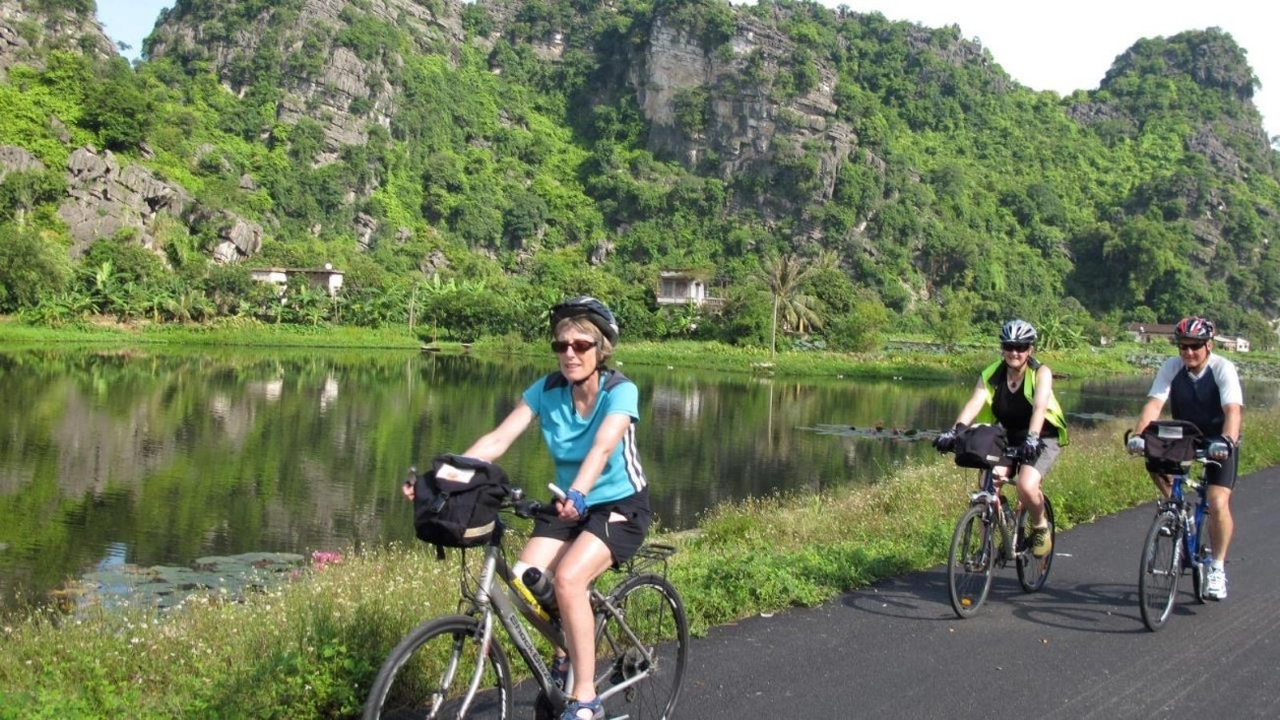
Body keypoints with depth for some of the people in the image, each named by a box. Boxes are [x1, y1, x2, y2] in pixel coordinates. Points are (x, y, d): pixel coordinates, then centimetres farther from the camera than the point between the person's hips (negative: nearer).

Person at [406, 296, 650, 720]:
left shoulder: (621, 391, -20)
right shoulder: (546, 390, -8)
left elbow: (602, 448, -38)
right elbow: (497, 439, -17)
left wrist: (577, 495, -57)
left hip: (620, 506, -4)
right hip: (569, 505, 5)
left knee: (568, 578, -30)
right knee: (524, 581, -19)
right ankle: (565, 651, 14)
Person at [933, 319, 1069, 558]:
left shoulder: (1040, 372, -15)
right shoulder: (991, 374, -9)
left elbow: (1039, 406, -32)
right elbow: (974, 403, -24)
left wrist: (1032, 438, -49)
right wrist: (955, 431, -42)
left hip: (1043, 440, -3)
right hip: (1009, 439, 3)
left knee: (1026, 486, -27)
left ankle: (1040, 527, 3)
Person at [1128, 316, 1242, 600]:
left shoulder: (1223, 369, -21)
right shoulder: (1172, 367, -14)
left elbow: (1233, 410, -34)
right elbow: (1154, 404, -25)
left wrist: (1226, 441, -53)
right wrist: (1138, 434, -43)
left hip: (1218, 441, -4)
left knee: (1218, 503, -17)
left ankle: (1218, 568, -3)